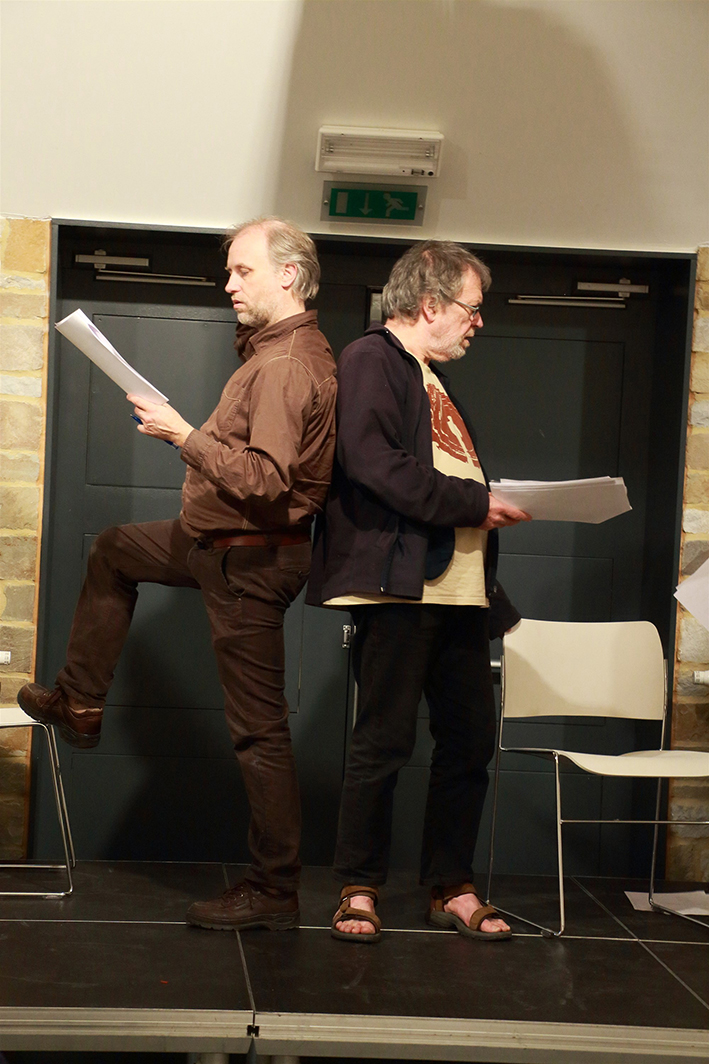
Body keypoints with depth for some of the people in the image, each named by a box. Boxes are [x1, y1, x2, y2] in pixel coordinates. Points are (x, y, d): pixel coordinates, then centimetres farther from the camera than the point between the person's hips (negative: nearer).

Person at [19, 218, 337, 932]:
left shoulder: (285, 364, -22)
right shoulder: (278, 348, 12)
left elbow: (264, 478, -32)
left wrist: (183, 435, -25)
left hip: (249, 559, -11)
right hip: (223, 541, 11)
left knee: (258, 729, -6)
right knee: (113, 551, 27)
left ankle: (274, 893, 2)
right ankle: (79, 704, 33)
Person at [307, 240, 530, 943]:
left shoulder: (433, 380, 24)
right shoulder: (369, 360, -6)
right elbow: (376, 464, -19)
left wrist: (497, 507, 8)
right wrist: (474, 503, -15)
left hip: (458, 586, 9)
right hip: (398, 581, -9)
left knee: (470, 738, 9)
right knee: (385, 740, -4)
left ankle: (451, 889, 19)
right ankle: (359, 890, 8)